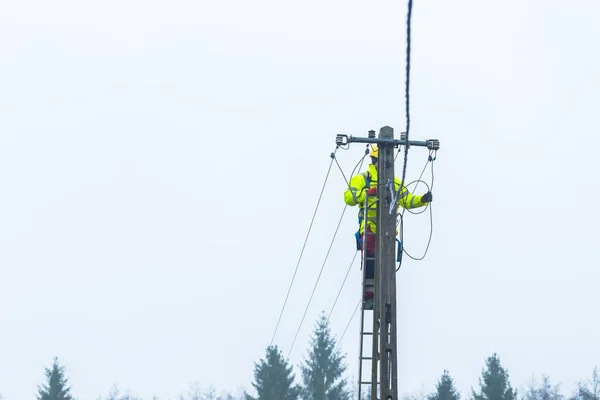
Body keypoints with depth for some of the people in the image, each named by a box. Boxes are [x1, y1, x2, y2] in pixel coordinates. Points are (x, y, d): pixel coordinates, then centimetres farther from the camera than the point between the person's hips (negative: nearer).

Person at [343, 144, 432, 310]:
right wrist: (367, 192, -25)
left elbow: (407, 200, 18)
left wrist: (422, 200, 0)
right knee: (370, 264, -8)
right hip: (369, 230, -5)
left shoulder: (394, 182, 21)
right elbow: (349, 197, -10)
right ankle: (369, 297, -5)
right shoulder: (362, 179, 4)